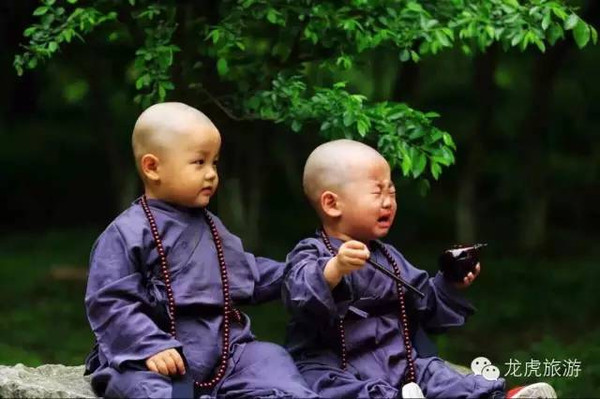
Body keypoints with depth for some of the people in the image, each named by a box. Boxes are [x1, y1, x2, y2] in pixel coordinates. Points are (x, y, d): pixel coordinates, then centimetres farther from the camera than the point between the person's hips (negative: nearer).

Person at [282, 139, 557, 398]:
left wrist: (450, 286, 9)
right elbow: (300, 293, -28)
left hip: (395, 362, 6)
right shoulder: (313, 254, -5)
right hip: (334, 369, -6)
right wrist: (335, 269, -47)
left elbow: (424, 303, 28)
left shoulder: (388, 257, 20)